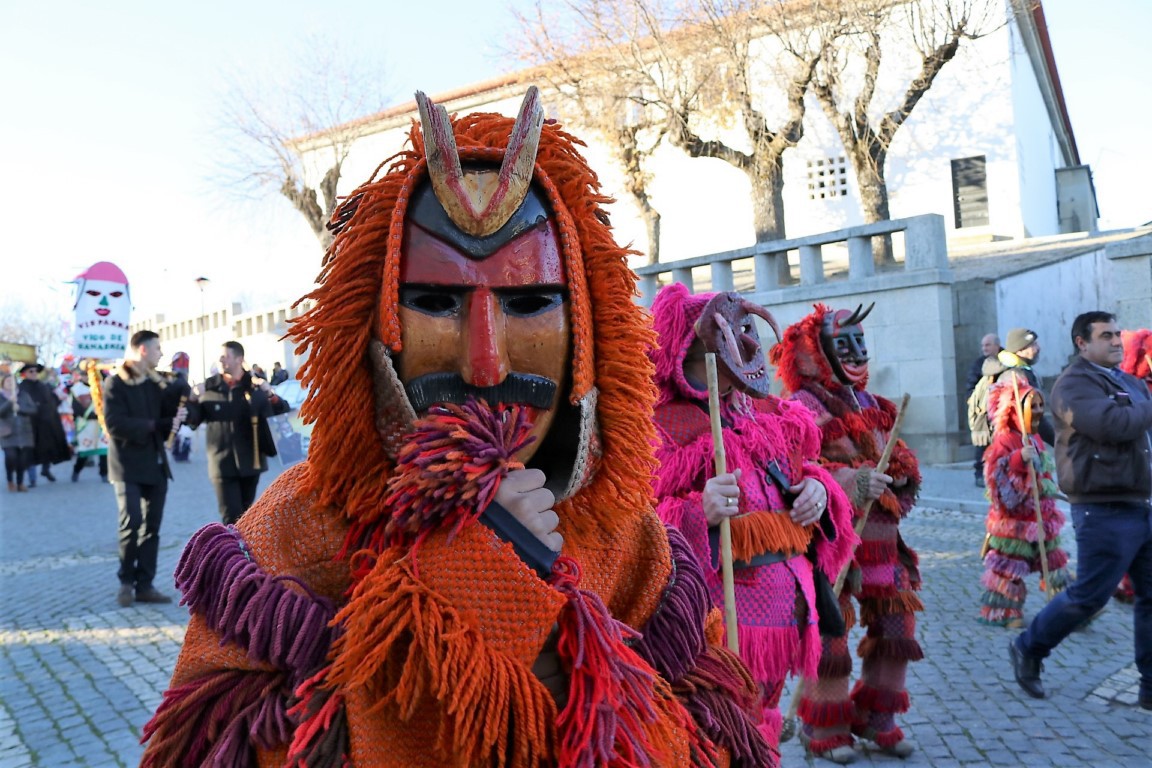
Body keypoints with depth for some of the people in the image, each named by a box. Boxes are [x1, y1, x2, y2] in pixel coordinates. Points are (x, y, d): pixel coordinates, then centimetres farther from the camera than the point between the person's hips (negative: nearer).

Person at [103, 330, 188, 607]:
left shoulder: (157, 382, 13)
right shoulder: (115, 383, -6)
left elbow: (168, 415, 11)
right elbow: (115, 424, -17)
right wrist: (152, 425, -14)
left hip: (155, 464, 6)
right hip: (127, 465, -6)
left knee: (151, 527, 6)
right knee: (132, 523, -13)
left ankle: (145, 585, 12)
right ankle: (126, 581, 6)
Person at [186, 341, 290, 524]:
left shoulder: (256, 386, 0)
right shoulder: (209, 387, 1)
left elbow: (282, 414, -4)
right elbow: (193, 422, -1)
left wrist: (271, 395, -21)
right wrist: (193, 400, -18)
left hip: (250, 461, 1)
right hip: (223, 463, -1)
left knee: (245, 516, 15)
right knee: (231, 518, -5)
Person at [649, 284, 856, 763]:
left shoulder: (771, 417, 9)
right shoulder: (663, 430, -14)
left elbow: (805, 467, 23)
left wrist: (818, 488, 1)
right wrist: (699, 512, -35)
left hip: (788, 601, 7)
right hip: (723, 608, -7)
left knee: (760, 731, 23)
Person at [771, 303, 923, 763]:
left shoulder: (871, 404, 15)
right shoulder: (803, 409, -11)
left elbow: (896, 456, 22)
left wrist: (901, 472, -1)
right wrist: (848, 482, -32)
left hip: (880, 536, 8)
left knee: (895, 625, 13)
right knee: (828, 631, -1)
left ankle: (876, 716, 31)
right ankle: (824, 726, 18)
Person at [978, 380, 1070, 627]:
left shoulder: (1036, 440, 11)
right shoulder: (1004, 441, -16)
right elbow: (995, 474, -25)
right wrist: (1020, 458, -34)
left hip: (1042, 516, 8)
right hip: (1014, 517, -8)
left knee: (1054, 560, 12)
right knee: (1009, 565, 0)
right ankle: (1003, 613, 12)